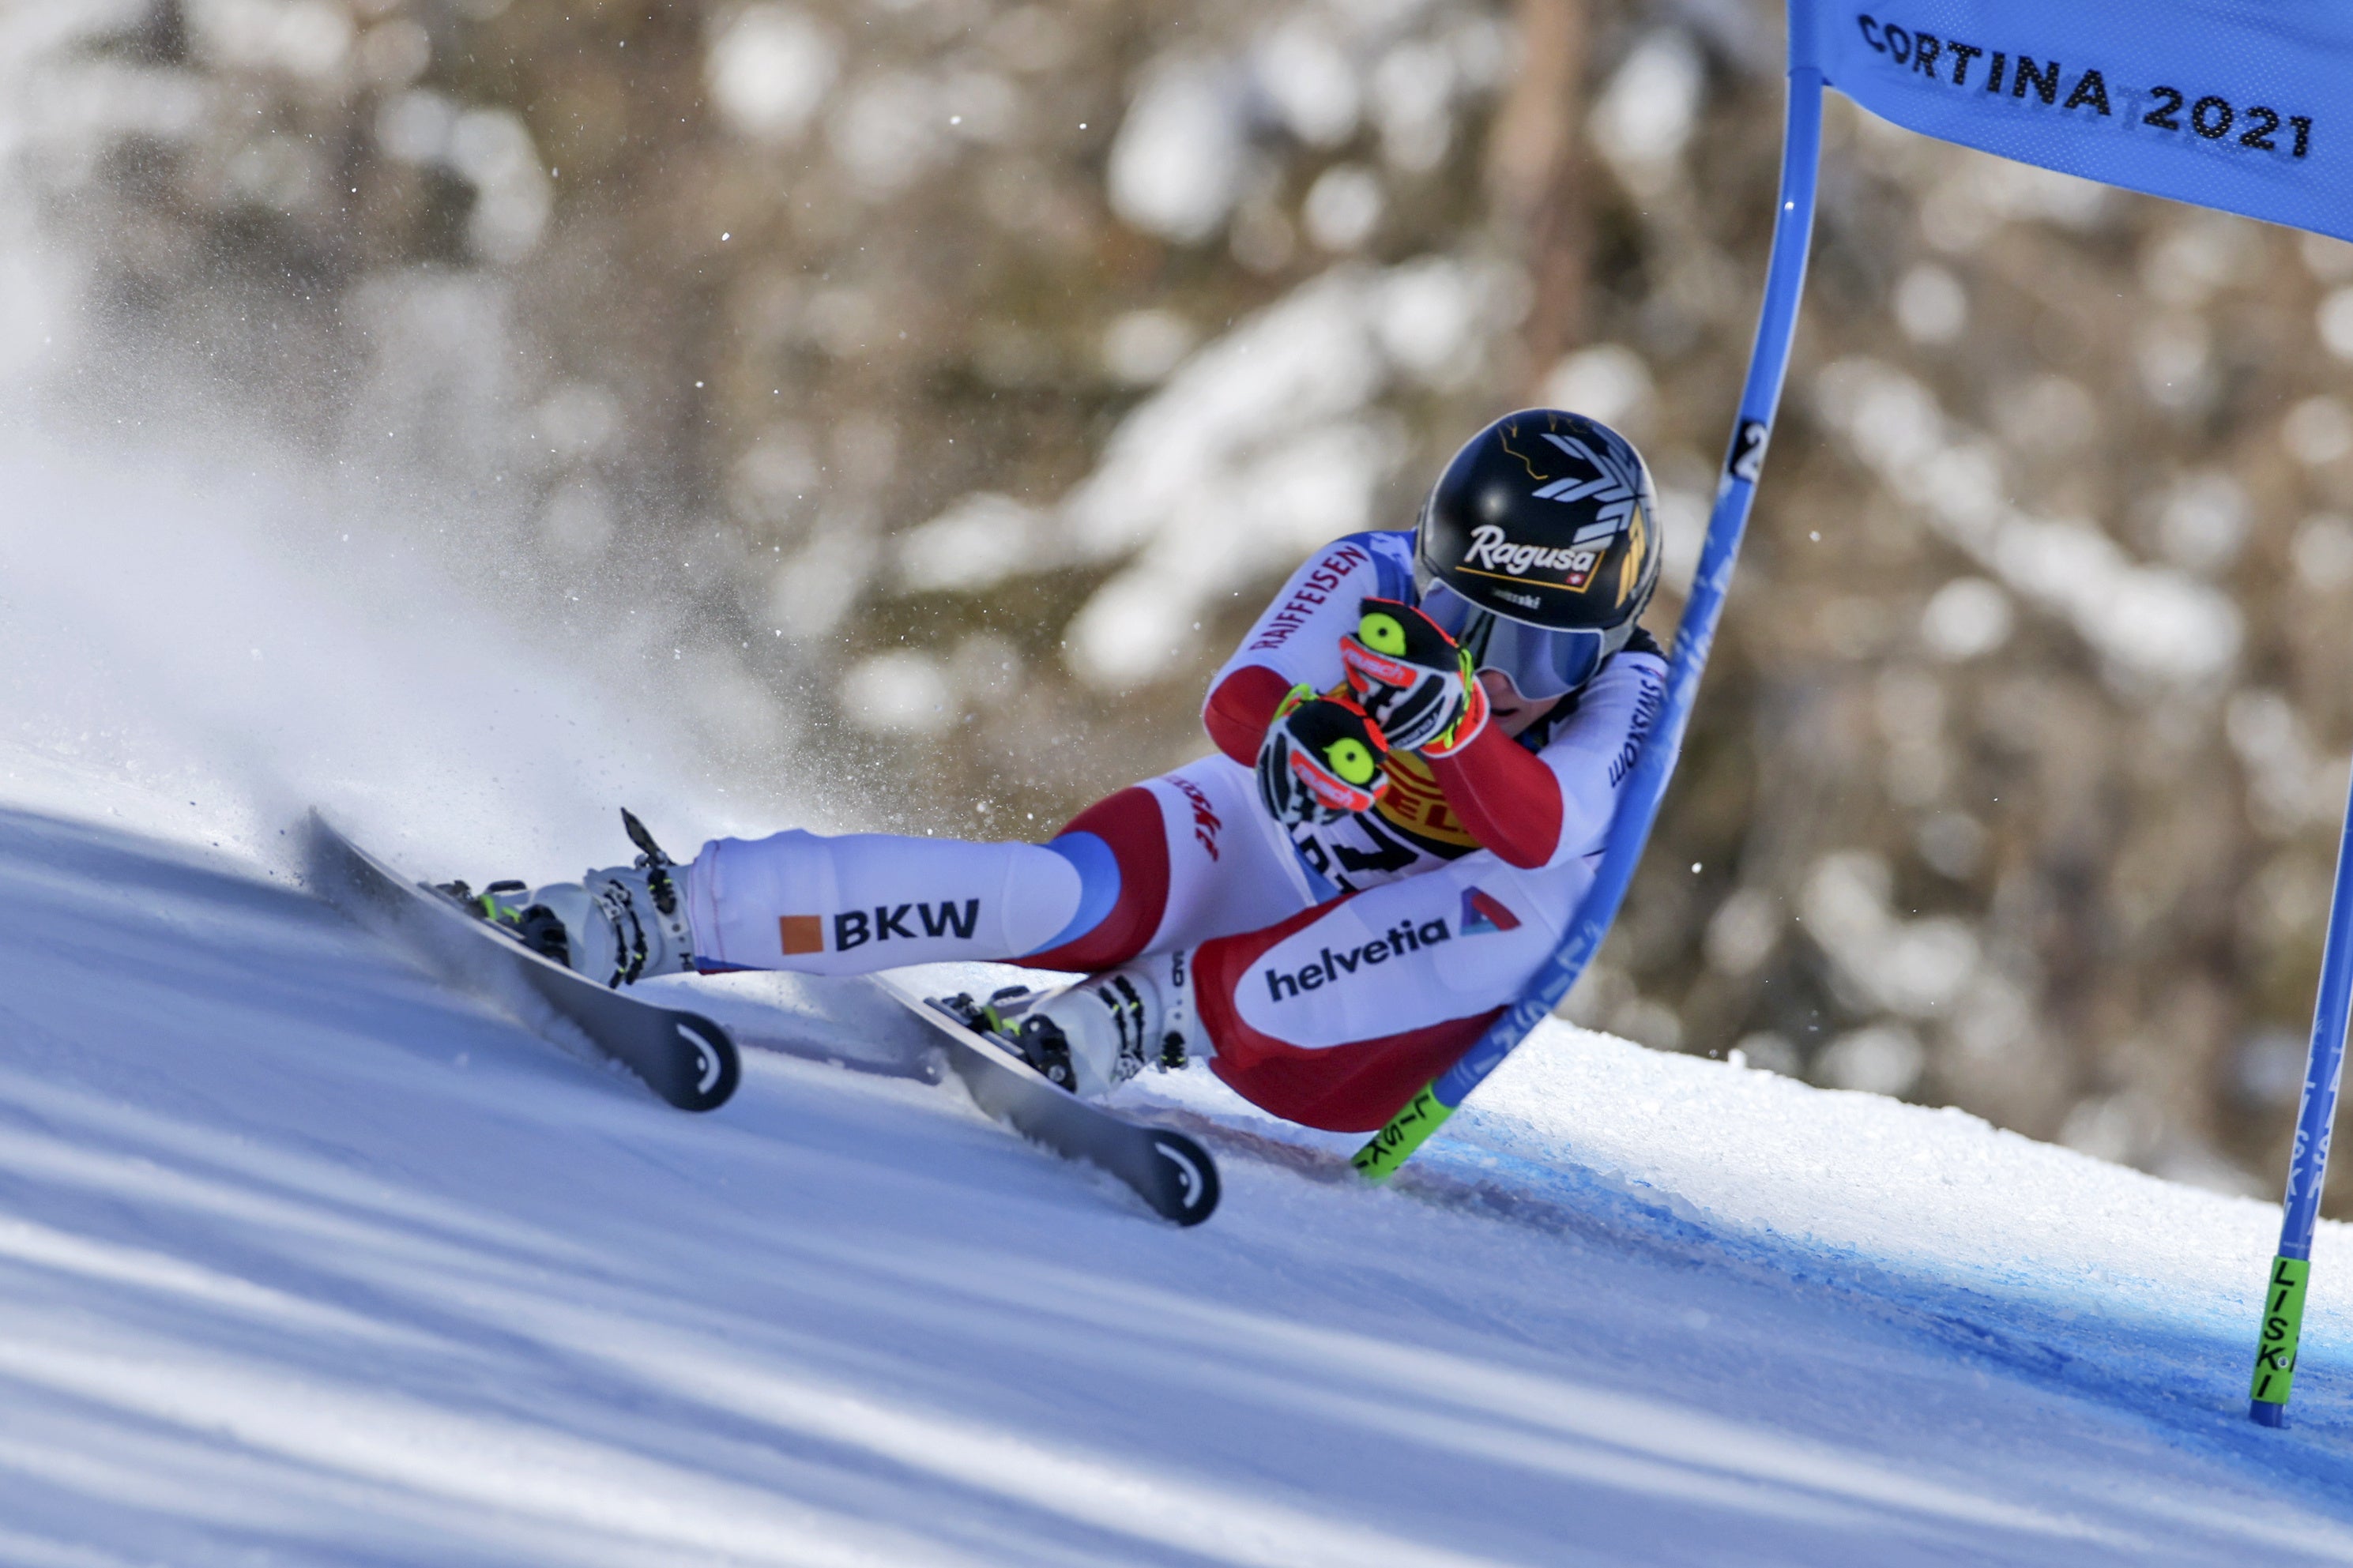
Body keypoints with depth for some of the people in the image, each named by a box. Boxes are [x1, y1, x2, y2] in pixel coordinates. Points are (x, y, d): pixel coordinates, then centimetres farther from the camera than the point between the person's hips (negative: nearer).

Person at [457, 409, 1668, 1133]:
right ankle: (647, 918, -35)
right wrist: (1293, 730, -51)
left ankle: (1156, 1014, -32)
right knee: (1062, 894, -34)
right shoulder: (1375, 579, -11)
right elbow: (1233, 702, -28)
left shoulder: (1625, 695, -13)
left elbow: (1542, 833, -33)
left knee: (1535, 909, -30)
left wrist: (1448, 720, -52)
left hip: (1344, 991, 1)